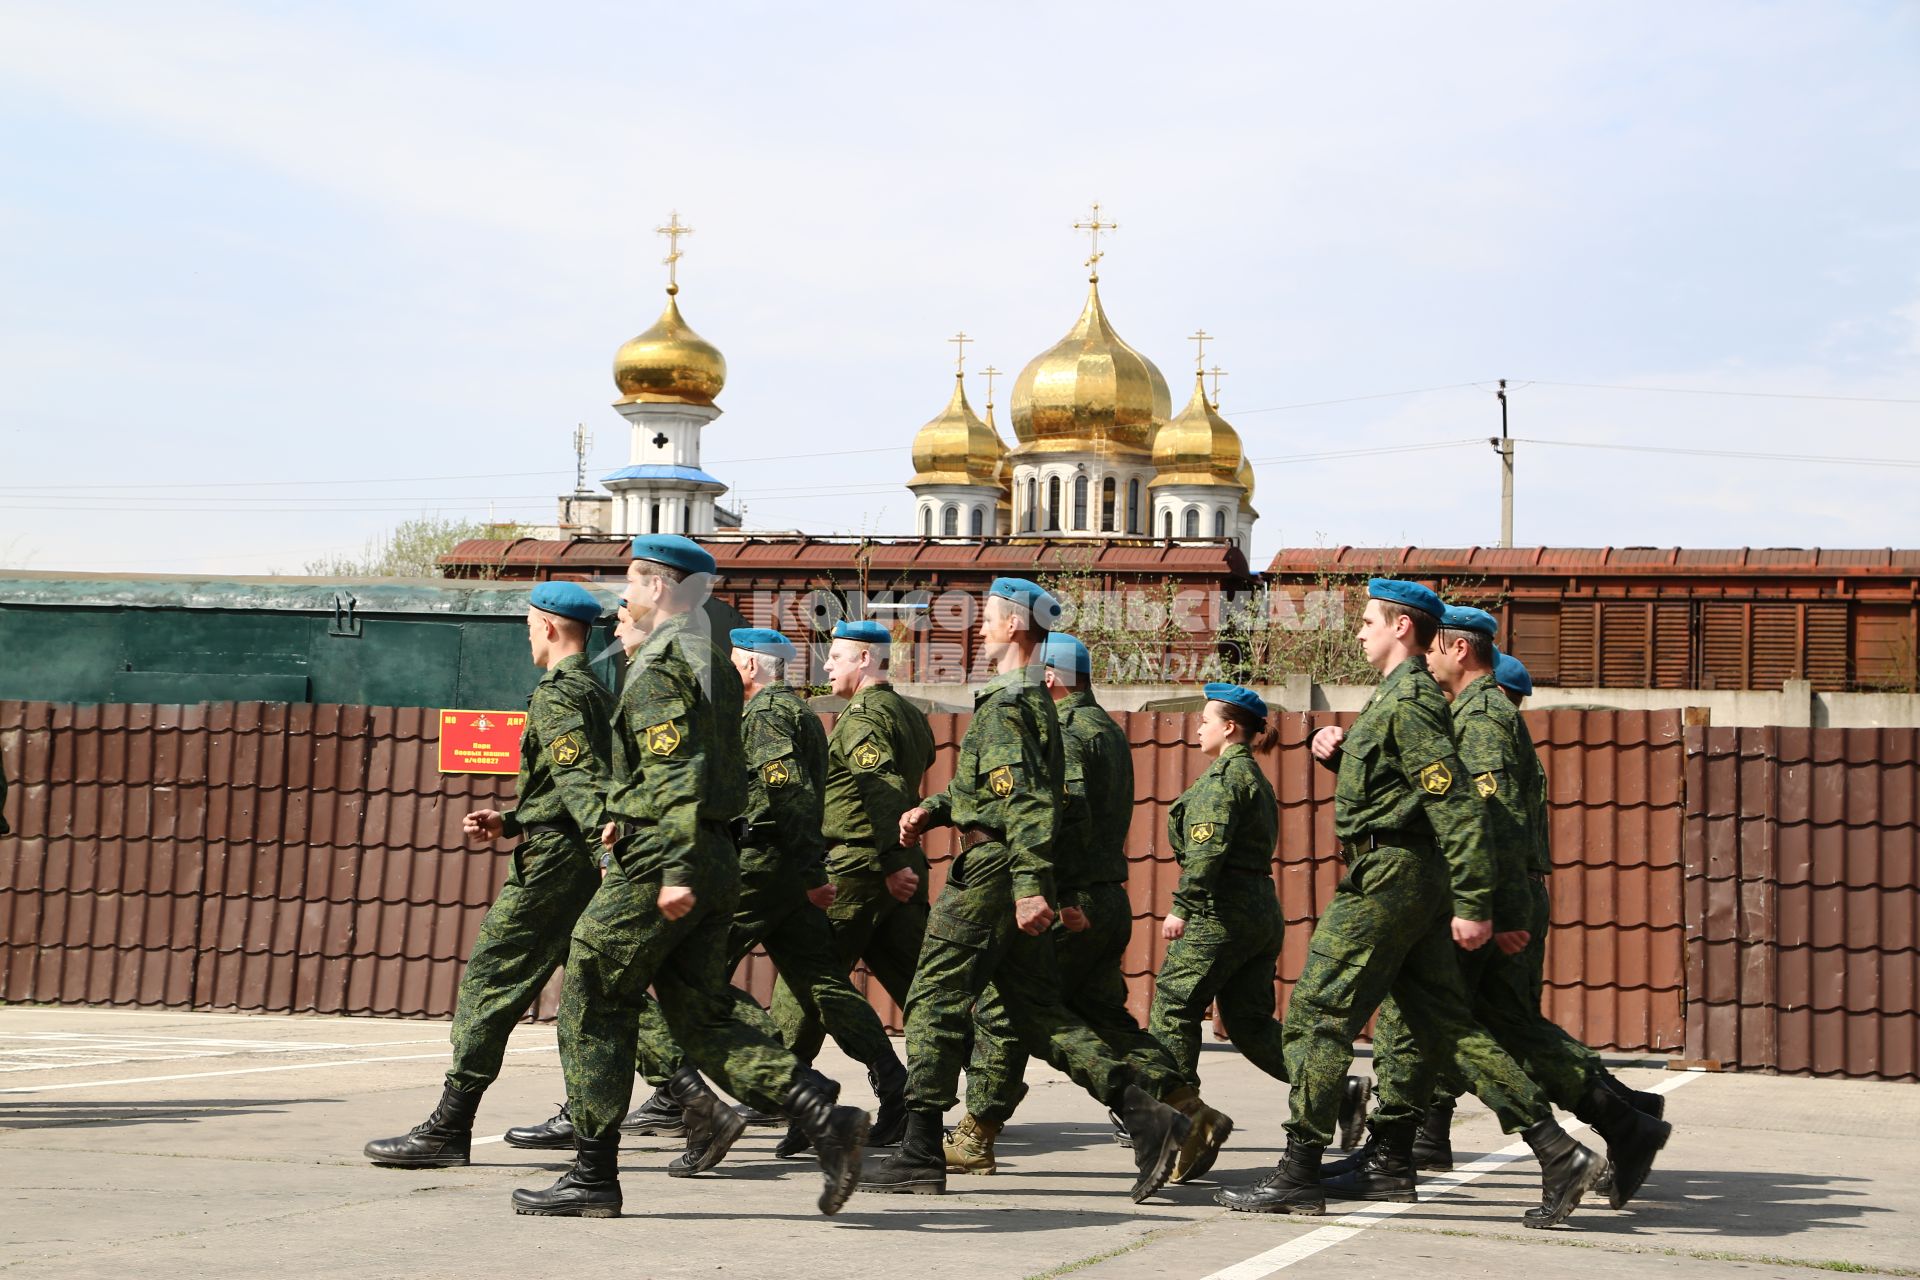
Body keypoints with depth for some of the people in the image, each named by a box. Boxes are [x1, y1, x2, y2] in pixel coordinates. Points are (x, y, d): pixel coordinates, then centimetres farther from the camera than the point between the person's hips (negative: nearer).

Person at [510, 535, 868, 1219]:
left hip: (659, 863, -9)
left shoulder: (660, 664, -12)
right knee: (702, 1017, 10)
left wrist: (676, 870, -25)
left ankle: (592, 1178, 7)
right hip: (715, 860, 9)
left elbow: (679, 772, -21)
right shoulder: (713, 661, 18)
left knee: (592, 1006, 2)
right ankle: (826, 1119, -5)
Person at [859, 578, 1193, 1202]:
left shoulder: (1005, 702, -13)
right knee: (1040, 1011, 10)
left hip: (993, 869, -10)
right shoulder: (1035, 699, 20)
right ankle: (1146, 1115, 1)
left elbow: (1025, 799, -22)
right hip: (1019, 876, 10)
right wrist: (934, 809, 16)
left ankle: (921, 1154, 0)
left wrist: (1029, 884, -27)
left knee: (935, 1000, -3)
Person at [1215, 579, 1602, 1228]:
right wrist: (1340, 751, 11)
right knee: (1447, 1026, 8)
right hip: (1416, 881, 10)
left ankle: (1298, 1176, 1)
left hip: (1387, 878, -10)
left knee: (1316, 1017, -4)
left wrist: (1473, 904, -24)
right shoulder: (1404, 695, 18)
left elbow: (1458, 805, -21)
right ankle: (1559, 1153, 4)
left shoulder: (1408, 701, -14)